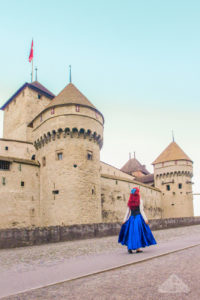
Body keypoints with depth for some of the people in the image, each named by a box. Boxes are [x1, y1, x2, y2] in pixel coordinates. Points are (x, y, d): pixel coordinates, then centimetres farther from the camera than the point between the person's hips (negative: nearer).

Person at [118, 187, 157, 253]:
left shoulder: (130, 201, 8)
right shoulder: (140, 200, -4)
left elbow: (128, 211, 6)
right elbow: (141, 211, -9)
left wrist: (125, 220, 7)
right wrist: (145, 219, -8)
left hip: (131, 218, 4)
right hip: (138, 218, -4)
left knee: (131, 232, 9)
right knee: (138, 232, 0)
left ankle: (129, 247, 3)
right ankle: (137, 248, 0)